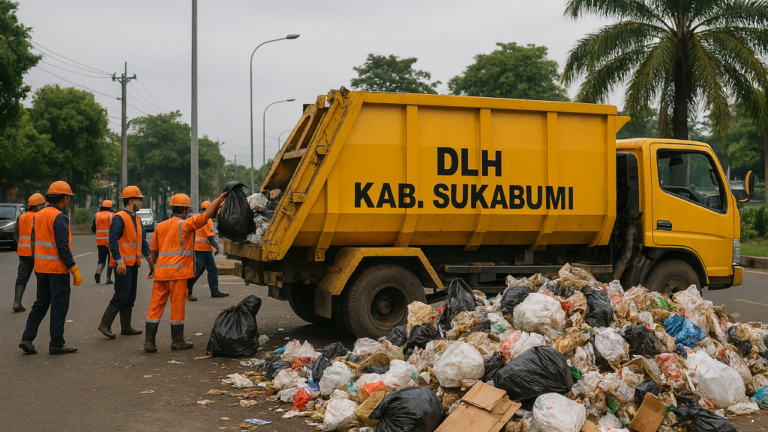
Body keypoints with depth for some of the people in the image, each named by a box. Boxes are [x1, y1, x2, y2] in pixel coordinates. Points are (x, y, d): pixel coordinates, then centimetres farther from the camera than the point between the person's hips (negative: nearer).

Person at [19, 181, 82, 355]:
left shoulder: (39, 215, 10)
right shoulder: (59, 218, -17)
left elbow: (35, 241, 14)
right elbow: (63, 248, -21)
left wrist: (37, 261, 21)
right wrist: (75, 270, -18)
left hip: (41, 267, 8)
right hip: (57, 269, -8)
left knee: (41, 303, 16)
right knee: (59, 306, 1)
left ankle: (27, 338, 11)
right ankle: (56, 344, 6)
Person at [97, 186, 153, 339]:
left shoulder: (137, 219, 15)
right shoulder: (119, 218, -13)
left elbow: (142, 240, 20)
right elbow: (113, 241, -18)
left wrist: (149, 257, 11)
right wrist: (119, 261, -24)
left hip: (133, 263, 9)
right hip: (123, 263, -9)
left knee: (130, 295, 11)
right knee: (122, 294, -11)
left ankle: (126, 327, 18)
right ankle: (105, 324, -2)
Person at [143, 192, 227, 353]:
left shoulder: (160, 226, 17)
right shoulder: (185, 224, -2)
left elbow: (153, 250, 18)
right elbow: (208, 214, -8)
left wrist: (153, 267, 29)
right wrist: (220, 198, 2)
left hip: (161, 271, 6)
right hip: (178, 271, -6)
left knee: (155, 306, 6)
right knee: (177, 306, 3)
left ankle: (149, 342, 3)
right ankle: (177, 341, 12)